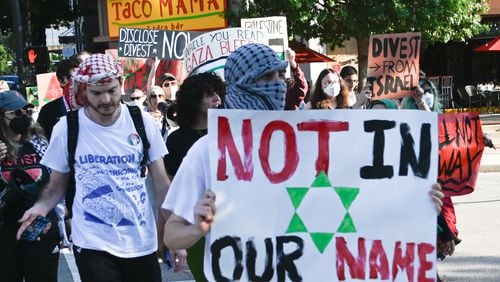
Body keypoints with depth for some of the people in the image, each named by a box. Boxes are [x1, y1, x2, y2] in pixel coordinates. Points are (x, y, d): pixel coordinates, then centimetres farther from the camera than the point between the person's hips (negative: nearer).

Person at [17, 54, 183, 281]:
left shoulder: (142, 122, -1)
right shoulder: (66, 128, -5)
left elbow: (161, 183, 4)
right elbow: (58, 185, 6)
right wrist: (41, 207, -15)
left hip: (142, 243, 2)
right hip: (93, 245, -2)